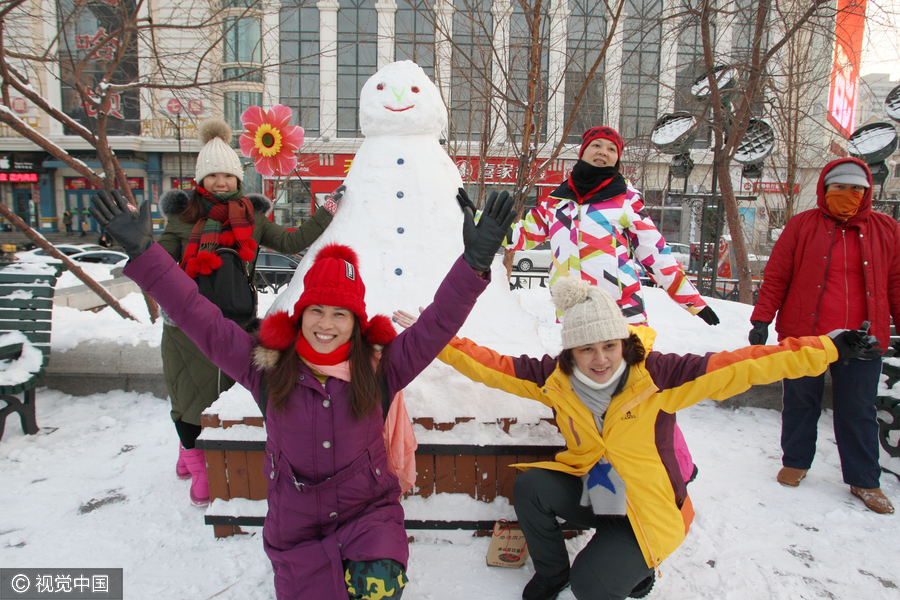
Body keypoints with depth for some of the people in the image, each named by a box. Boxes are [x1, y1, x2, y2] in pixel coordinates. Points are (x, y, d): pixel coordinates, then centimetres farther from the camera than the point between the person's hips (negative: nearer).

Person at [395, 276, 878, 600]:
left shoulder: (657, 375, -23)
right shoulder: (555, 378, -13)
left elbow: (740, 367, -25)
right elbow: (495, 367, -10)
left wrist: (829, 349, -28)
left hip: (649, 510, -4)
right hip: (590, 491, 4)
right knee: (529, 485, -19)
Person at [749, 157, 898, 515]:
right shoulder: (802, 225, 1)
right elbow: (775, 277, -1)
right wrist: (761, 319, -7)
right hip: (803, 336, -1)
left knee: (859, 411, 10)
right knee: (801, 402, 11)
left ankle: (864, 481, 24)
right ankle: (795, 462, 30)